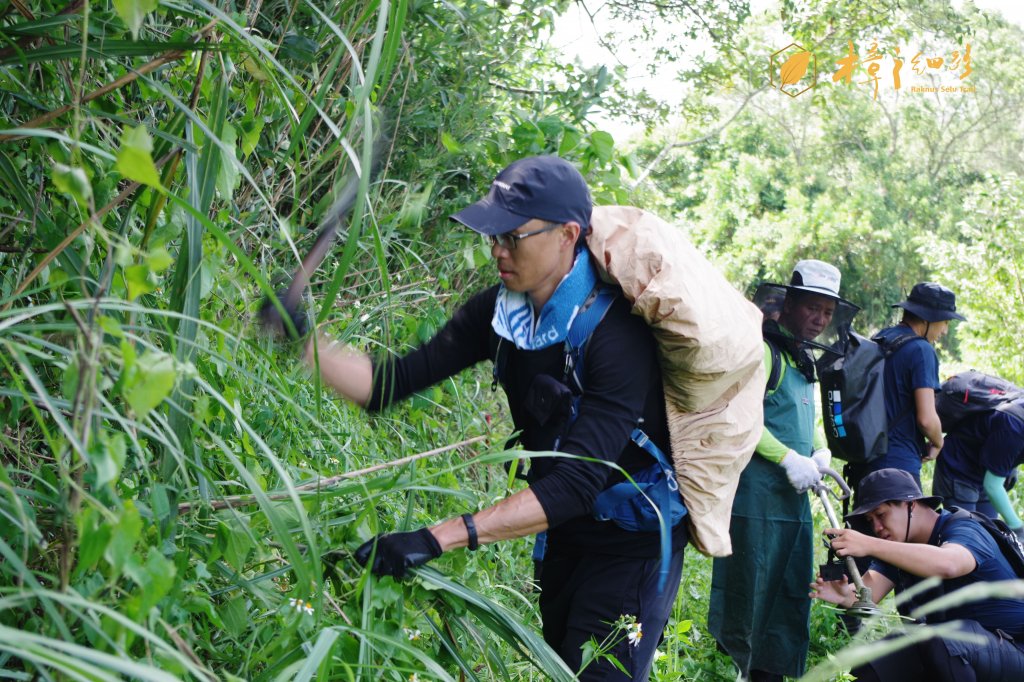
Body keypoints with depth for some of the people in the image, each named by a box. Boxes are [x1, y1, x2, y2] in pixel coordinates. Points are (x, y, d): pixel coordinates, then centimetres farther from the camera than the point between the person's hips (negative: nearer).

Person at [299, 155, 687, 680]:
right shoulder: (499, 312, -8)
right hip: (566, 533, 7)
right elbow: (394, 382, -9)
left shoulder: (615, 333, -30)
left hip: (633, 542, -7)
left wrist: (439, 538, -44)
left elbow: (579, 482, -37)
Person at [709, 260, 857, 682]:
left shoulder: (804, 360, 20)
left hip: (795, 497, 9)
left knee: (790, 598, 11)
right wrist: (789, 458, -20)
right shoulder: (764, 349, -8)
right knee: (747, 596, -6)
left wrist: (821, 454, 6)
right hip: (756, 492, -9)